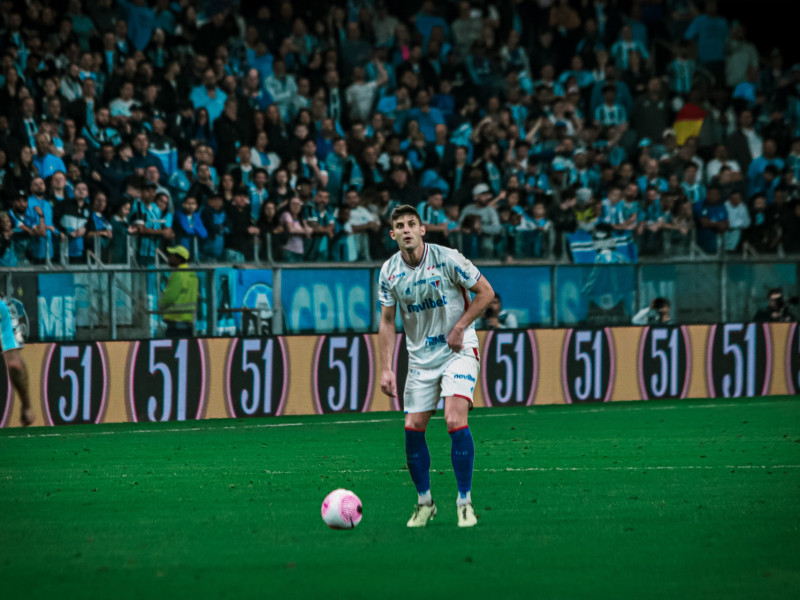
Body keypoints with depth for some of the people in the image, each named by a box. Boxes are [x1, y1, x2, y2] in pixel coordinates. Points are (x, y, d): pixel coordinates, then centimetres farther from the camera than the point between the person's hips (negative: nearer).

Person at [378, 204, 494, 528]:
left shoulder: (447, 258, -13)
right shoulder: (389, 272, -2)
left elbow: (486, 292, -5)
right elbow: (387, 321, 6)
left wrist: (459, 327, -14)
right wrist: (386, 368, 0)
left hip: (458, 352, -4)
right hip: (420, 358, 4)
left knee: (455, 420, -19)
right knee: (413, 428, -1)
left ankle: (465, 502, -10)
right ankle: (424, 502, 17)